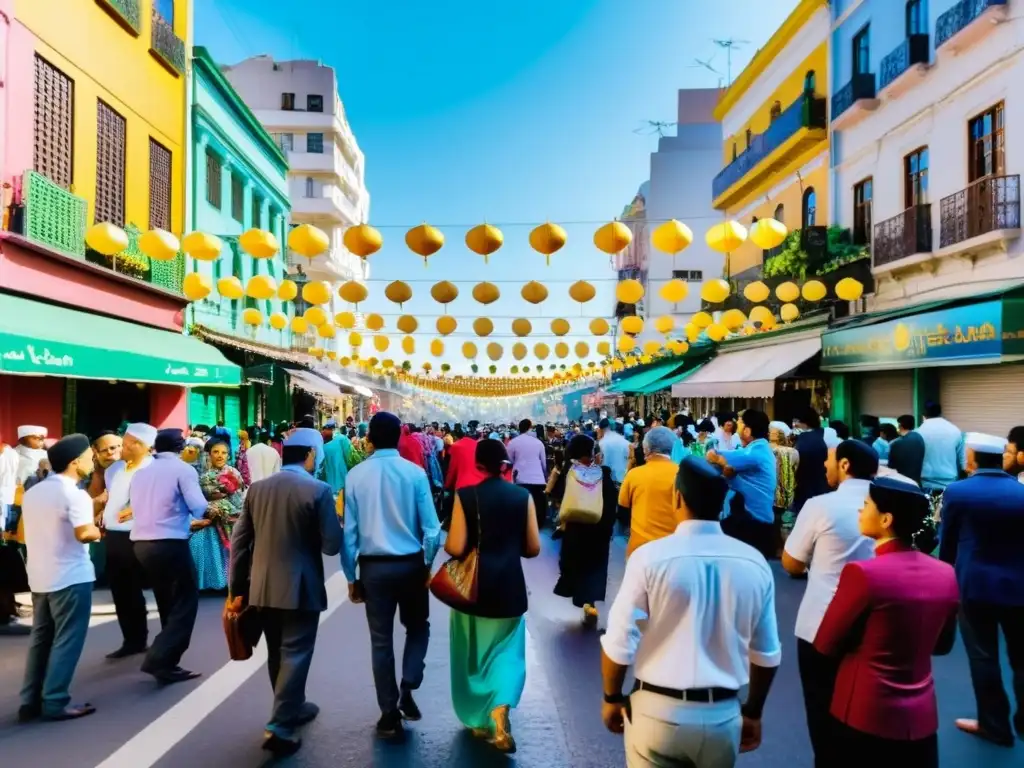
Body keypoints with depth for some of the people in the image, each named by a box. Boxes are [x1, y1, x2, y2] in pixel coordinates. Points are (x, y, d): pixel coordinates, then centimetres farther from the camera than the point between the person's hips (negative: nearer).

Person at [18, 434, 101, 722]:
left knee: (40, 638, 15)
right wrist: (98, 532, -8)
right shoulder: (74, 494, -16)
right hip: (70, 578, -8)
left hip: (39, 577, 8)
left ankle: (30, 702, 20)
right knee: (66, 640, 1)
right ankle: (55, 703, 4)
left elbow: (23, 534, 18)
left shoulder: (32, 492, 10)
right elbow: (84, 534, -28)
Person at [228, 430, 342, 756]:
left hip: (262, 588, 6)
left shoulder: (257, 488, 3)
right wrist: (337, 522, 7)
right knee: (294, 654, 5)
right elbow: (332, 545, -14)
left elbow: (239, 541, 4)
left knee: (277, 654, 20)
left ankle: (294, 707, 38)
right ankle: (279, 727, 3)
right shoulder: (319, 490, -13)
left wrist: (237, 589, 10)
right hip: (300, 588, -6)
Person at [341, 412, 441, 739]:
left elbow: (349, 531, -2)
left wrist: (351, 577, 7)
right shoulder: (415, 473, -8)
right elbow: (431, 527, -8)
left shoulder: (355, 475, -4)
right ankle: (407, 688, 6)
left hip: (374, 566, 1)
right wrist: (428, 564, 7)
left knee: (381, 641, 13)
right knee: (418, 627, 22)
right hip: (411, 564, -1)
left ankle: (389, 715, 21)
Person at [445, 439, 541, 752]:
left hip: (473, 586, -1)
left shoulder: (465, 496, -11)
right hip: (510, 585, 1)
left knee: (473, 652, 19)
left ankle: (480, 718, 33)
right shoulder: (523, 496, -5)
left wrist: (461, 544, 8)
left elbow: (455, 548, -14)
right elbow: (533, 548, -2)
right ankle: (500, 709, -8)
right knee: (506, 651, 15)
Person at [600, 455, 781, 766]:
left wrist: (612, 698, 4)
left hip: (657, 711, -3)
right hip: (723, 716, 3)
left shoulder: (650, 557, -18)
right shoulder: (754, 564, -7)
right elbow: (767, 655, 3)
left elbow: (620, 644, -13)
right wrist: (753, 712, 18)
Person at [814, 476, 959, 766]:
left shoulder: (863, 573, -22)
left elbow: (825, 644, -11)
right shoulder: (945, 574, -5)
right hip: (921, 715, 5)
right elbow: (943, 644, 12)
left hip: (865, 715, -5)